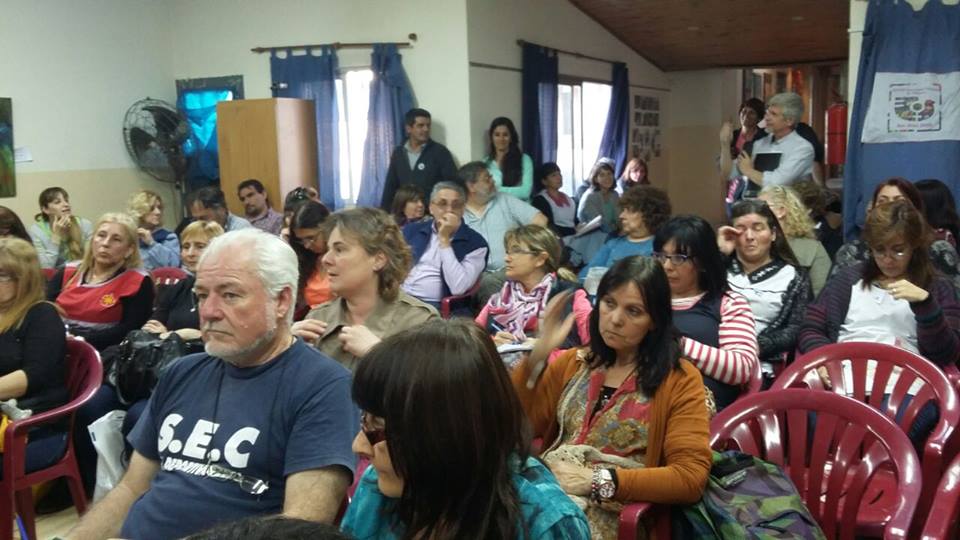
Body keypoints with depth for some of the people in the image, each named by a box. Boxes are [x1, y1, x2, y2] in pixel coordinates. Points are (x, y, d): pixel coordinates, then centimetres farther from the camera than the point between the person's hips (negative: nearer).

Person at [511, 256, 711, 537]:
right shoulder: (572, 362, 14)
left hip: (614, 512, -4)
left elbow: (690, 478, -10)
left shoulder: (679, 379, -1)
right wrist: (538, 354, -5)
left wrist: (599, 481, -18)